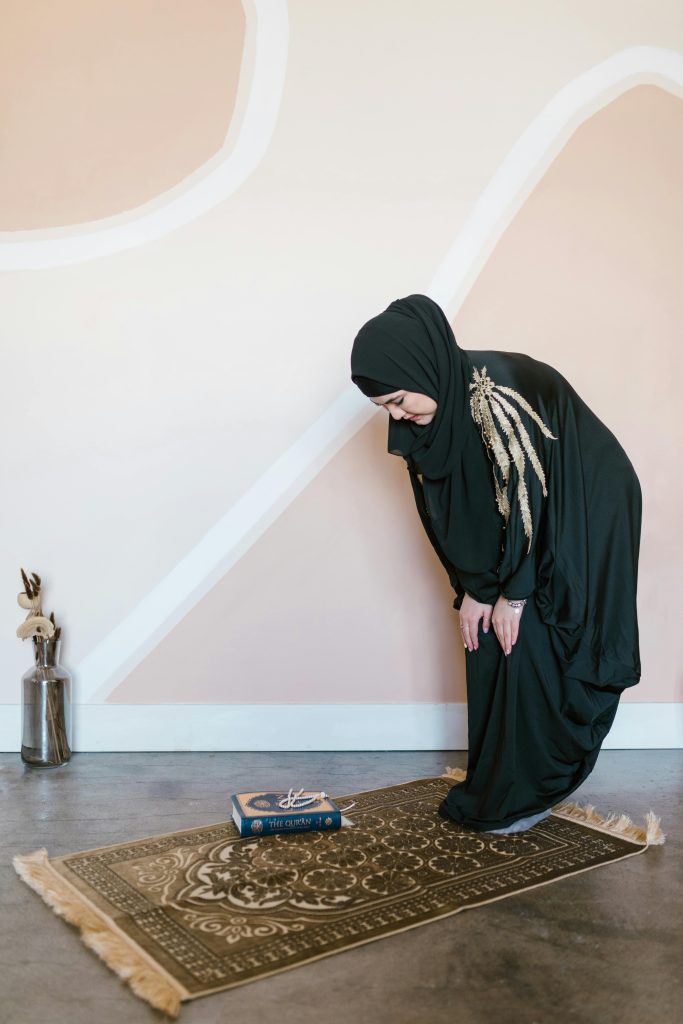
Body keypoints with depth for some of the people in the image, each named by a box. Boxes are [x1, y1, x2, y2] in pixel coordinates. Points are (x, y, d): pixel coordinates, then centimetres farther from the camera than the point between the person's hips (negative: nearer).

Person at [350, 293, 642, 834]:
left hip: (582, 522, -7)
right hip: (520, 530, 8)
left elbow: (532, 498, -27)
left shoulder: (499, 395, -33)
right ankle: (496, 782, 21)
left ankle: (524, 796, 9)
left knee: (530, 643, -7)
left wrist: (514, 591, -18)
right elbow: (444, 507, -2)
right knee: (490, 642, 7)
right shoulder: (428, 412, -8)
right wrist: (474, 589, -4)